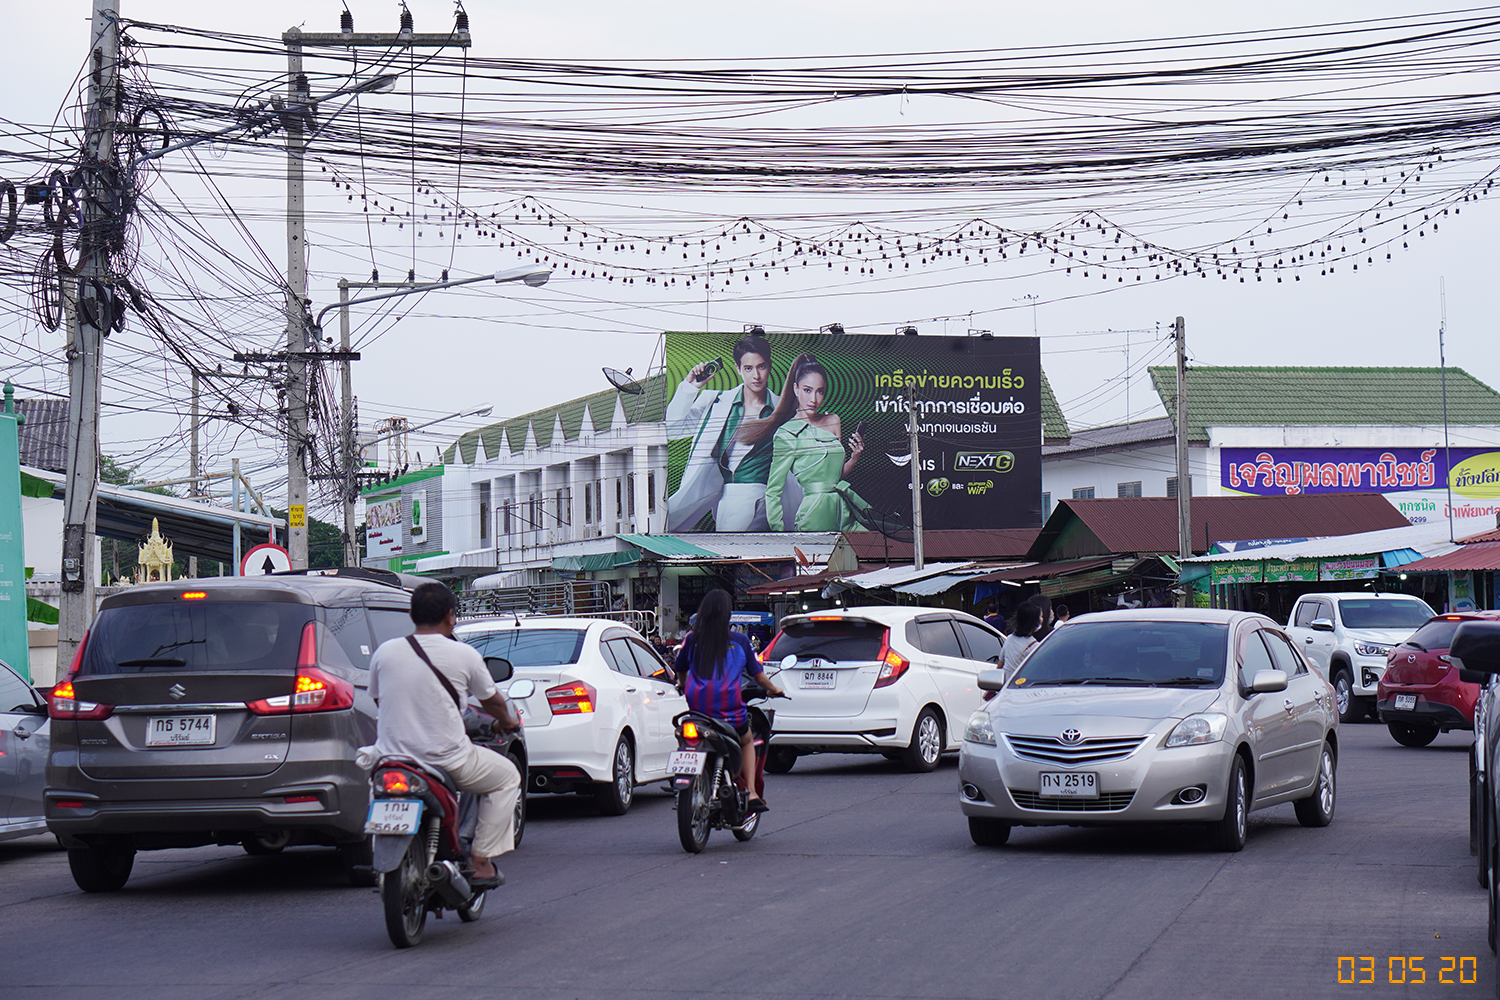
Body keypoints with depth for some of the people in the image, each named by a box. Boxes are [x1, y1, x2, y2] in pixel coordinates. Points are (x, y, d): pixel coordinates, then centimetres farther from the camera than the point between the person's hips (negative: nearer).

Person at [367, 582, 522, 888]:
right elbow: (492, 701, 11)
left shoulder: (384, 652, 2)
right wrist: (508, 721, 34)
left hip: (392, 757, 3)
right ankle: (480, 861, 14)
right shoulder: (464, 655, -5)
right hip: (448, 758, -3)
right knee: (507, 777, 22)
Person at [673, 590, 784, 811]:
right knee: (747, 742, 25)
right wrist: (774, 690, 27)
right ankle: (751, 793, 8)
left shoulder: (692, 640, 4)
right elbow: (759, 676, 6)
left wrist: (684, 687, 42)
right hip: (729, 709, -1)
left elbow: (680, 671, 19)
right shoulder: (739, 641, 0)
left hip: (698, 708, 2)